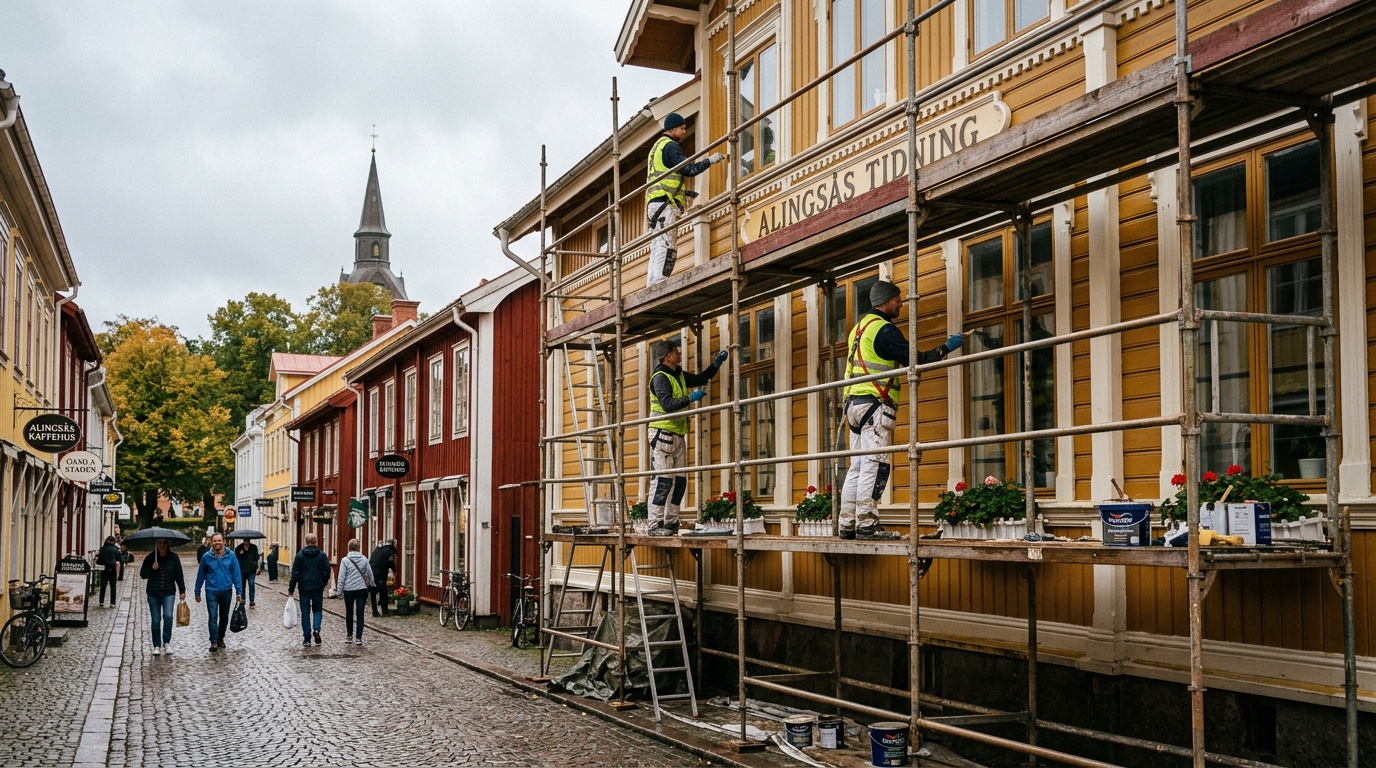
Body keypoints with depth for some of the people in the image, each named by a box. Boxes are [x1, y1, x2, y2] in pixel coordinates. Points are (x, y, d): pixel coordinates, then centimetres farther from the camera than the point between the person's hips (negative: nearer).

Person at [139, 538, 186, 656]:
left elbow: (179, 575, 2)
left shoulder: (173, 558, -1)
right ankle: (156, 646, 14)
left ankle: (167, 642, -1)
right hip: (153, 594, 1)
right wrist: (151, 569, -19)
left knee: (168, 616, -17)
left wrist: (182, 591, 0)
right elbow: (142, 575, -1)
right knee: (156, 620, 4)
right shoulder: (150, 558, -1)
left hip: (169, 593, -1)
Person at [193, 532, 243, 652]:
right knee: (213, 617, -9)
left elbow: (236, 574, -2)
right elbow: (201, 575, 3)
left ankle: (220, 639, 30)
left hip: (226, 591, 2)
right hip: (211, 591, -1)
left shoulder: (231, 556, -5)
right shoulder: (206, 557, -5)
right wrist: (197, 592, 6)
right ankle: (214, 642, -5)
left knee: (224, 617, 13)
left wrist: (239, 592, -5)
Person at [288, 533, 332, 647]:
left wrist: (291, 589, 0)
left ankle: (307, 638, 5)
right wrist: (324, 583, 15)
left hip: (304, 587, -1)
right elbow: (327, 571, -2)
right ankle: (316, 630, -11)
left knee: (305, 612, 6)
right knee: (317, 610, 14)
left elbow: (295, 573, -4)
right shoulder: (322, 555, -1)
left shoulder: (300, 555, -3)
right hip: (318, 587, 1)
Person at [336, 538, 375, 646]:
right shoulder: (364, 559, 0)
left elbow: (341, 577, -6)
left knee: (349, 613, 17)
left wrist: (339, 591, 2)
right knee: (360, 614, 1)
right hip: (362, 589, 1)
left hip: (349, 590, -1)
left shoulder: (345, 560, -6)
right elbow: (370, 574, 8)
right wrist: (371, 584, 27)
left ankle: (349, 636, 26)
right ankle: (358, 638, -5)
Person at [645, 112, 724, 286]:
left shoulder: (657, 146, 27)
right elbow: (688, 169, -16)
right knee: (666, 247, -16)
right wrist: (710, 160, -7)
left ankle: (652, 285, 2)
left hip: (654, 202, 10)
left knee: (658, 249, 6)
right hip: (665, 204, -10)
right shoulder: (670, 146, -5)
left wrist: (685, 192, 24)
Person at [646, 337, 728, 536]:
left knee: (680, 480, 8)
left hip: (678, 435, 9)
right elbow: (668, 404, -24)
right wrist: (690, 398, -33)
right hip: (663, 433, -9)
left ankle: (671, 524, 12)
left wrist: (716, 364, 16)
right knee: (662, 480, -11)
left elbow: (700, 379, 27)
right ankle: (654, 525, -10)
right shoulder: (660, 377, -13)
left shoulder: (679, 375, 15)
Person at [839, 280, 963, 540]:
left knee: (858, 467, 8)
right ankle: (866, 525, -13)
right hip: (875, 404, -10)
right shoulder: (883, 329, -9)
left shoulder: (859, 328, 21)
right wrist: (947, 347, -4)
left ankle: (848, 525, 7)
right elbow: (915, 360, -13)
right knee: (875, 466, -10)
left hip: (854, 402, 10)